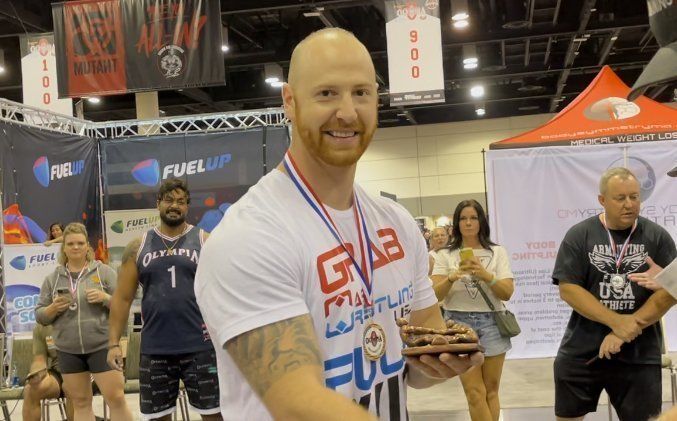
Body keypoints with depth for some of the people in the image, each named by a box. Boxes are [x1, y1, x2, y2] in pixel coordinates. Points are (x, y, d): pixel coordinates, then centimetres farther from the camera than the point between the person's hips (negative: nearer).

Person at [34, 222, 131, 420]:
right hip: (68, 351, 3)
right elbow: (40, 316, 10)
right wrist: (53, 308, -10)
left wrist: (105, 298, -18)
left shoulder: (104, 272, 0)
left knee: (116, 399, -4)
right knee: (80, 403, 10)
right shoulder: (52, 279, 8)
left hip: (101, 346, -3)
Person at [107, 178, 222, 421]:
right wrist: (114, 343, -1)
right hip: (154, 349, 2)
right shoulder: (138, 247, 7)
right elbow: (122, 298, 7)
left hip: (200, 346, -2)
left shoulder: (205, 242, 2)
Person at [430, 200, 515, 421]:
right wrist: (452, 276, -23)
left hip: (491, 323, 1)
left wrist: (486, 275, -21)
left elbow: (507, 293, -4)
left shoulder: (497, 252, 4)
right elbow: (435, 295, -5)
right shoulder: (446, 256, 4)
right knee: (475, 393, -1)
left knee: (491, 390, 8)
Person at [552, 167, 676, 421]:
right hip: (580, 353, 0)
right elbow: (567, 289, -9)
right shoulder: (579, 236, -1)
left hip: (639, 355, 0)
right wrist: (617, 322, -17)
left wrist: (629, 330, -16)